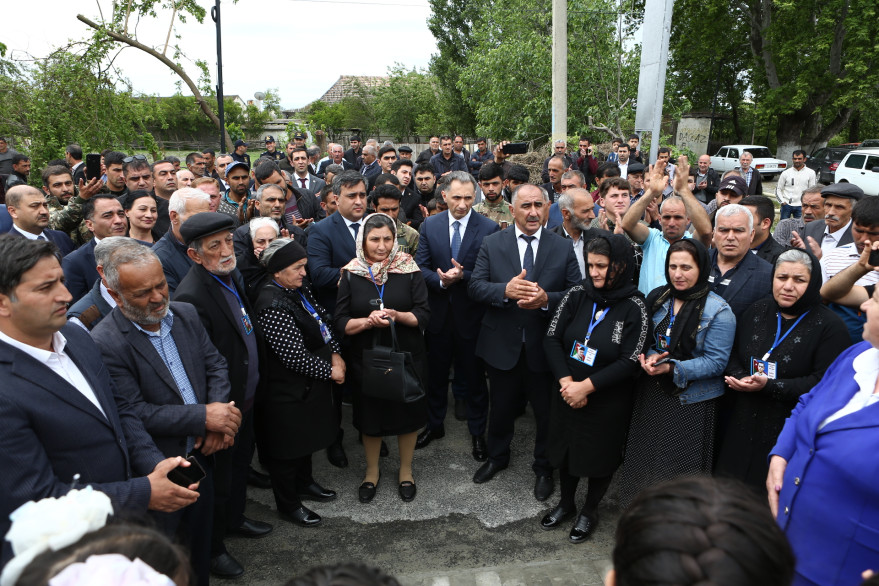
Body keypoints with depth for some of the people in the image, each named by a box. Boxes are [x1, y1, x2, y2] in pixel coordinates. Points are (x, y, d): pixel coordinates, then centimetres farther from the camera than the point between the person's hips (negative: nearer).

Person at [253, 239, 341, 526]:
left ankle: (304, 483, 48)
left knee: (307, 437, 26)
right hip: (287, 390, -9)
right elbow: (295, 357, -28)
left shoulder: (299, 288, -1)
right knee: (287, 447, 10)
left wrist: (335, 354, -6)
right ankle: (288, 504, 29)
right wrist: (330, 371, -16)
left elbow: (323, 320, 8)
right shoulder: (273, 305, -29)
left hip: (311, 383, 9)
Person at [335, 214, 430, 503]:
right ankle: (372, 471, 38)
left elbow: (424, 315, -8)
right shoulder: (351, 274, -4)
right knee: (370, 416, 14)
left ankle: (405, 470, 36)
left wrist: (397, 316, -26)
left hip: (407, 356, 0)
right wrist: (368, 321, -23)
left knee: (408, 413, 12)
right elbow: (341, 322, -5)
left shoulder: (409, 270, -7)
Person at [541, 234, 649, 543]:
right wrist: (566, 381, -18)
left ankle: (589, 511, 40)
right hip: (567, 394, 3)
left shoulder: (634, 307, -16)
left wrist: (586, 386, -20)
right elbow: (552, 338, -7)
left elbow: (629, 361, -17)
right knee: (566, 447, 19)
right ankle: (566, 504, 44)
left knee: (600, 456, 15)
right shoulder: (577, 294, -7)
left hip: (607, 401, -3)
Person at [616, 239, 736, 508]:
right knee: (645, 459, 14)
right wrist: (649, 358, -12)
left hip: (690, 402, -5)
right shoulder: (657, 298, 4)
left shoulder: (718, 311, -12)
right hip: (651, 394, 5)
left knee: (679, 467, 5)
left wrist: (672, 368, -25)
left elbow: (716, 361, -15)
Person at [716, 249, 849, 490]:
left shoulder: (830, 326, -7)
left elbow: (824, 382, -15)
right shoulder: (758, 311, 8)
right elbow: (733, 354, 10)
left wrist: (768, 386, -22)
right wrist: (740, 378, -12)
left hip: (790, 431, -4)